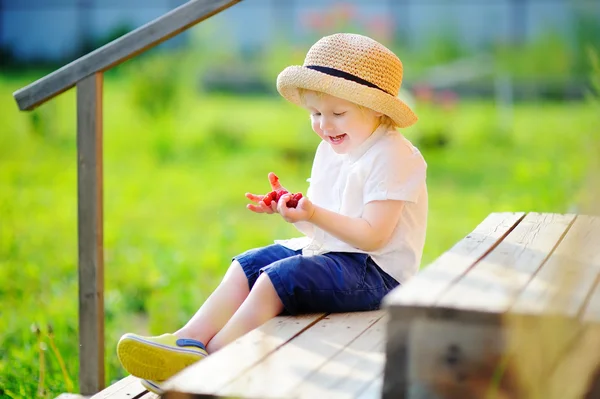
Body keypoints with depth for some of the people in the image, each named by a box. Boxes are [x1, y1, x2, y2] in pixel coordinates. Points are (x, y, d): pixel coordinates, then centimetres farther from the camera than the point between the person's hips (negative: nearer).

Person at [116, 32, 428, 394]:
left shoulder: (392, 157, -16)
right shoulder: (331, 150, 13)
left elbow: (372, 235, -22)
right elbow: (321, 227, 15)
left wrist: (314, 214, -29)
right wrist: (292, 208, -6)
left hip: (375, 270, -10)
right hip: (326, 251, 10)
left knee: (277, 277, -25)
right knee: (247, 265, 0)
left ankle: (206, 362, -25)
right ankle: (189, 338, -14)